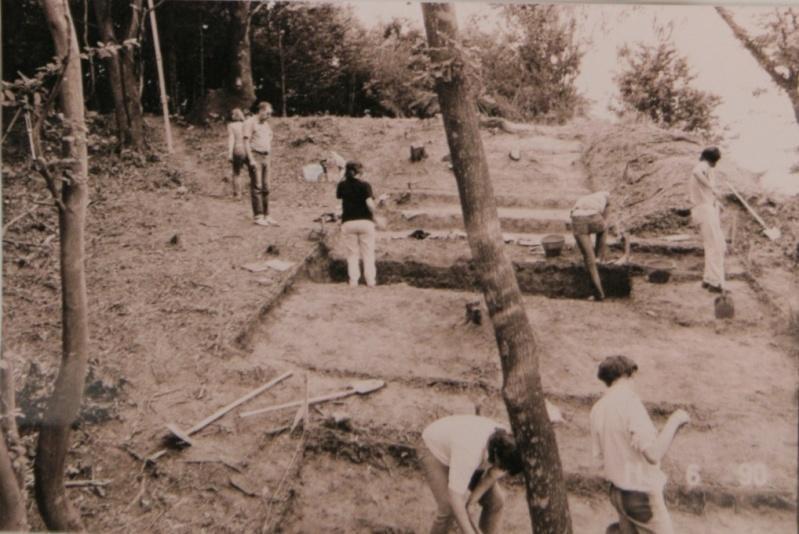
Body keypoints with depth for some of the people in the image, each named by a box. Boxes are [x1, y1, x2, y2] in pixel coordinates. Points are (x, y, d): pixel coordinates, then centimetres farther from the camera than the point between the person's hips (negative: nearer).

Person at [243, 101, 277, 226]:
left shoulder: (267, 124, 19)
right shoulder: (250, 122, -4)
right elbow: (246, 142, -10)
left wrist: (270, 160, 16)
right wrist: (251, 160, -17)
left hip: (265, 157, 7)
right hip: (255, 156, -7)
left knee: (265, 187, 6)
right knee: (257, 187, -8)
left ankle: (266, 215, 10)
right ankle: (258, 216, -7)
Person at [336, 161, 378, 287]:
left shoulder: (342, 185, 0)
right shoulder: (364, 185, -9)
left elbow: (338, 196, 17)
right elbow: (370, 204, -17)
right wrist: (373, 212, 2)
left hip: (348, 222, 2)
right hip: (365, 221, -2)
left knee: (352, 253, 11)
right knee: (368, 253, 7)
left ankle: (353, 280, 6)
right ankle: (370, 280, 7)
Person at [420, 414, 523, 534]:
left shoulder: (505, 442, -25)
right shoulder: (469, 452, -44)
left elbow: (491, 478, -9)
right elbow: (454, 498, -43)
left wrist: (468, 502, -15)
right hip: (436, 451, -6)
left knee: (496, 500, -6)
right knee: (449, 507, -21)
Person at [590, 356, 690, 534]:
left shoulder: (598, 409, 0)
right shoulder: (629, 401, -22)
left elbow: (600, 458, 6)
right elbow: (653, 454, -28)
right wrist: (674, 421, -17)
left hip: (617, 490, 7)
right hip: (641, 493, -7)